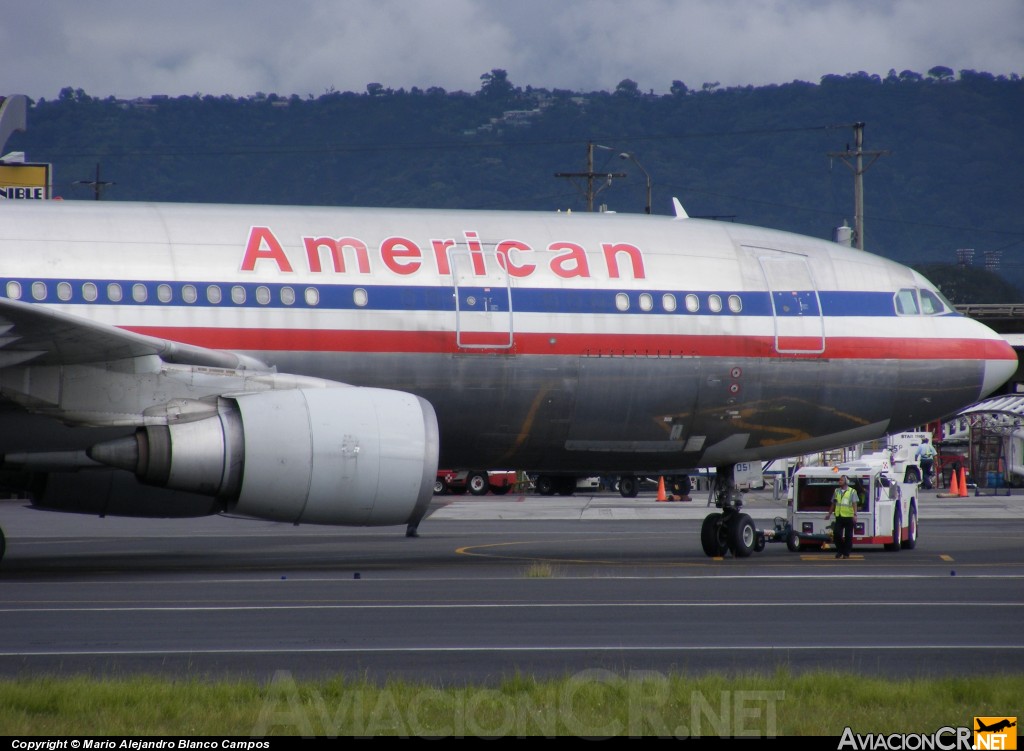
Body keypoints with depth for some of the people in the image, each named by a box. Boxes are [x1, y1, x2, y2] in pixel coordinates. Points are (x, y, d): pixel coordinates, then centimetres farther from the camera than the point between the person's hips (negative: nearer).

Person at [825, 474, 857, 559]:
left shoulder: (852, 491, 0)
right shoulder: (837, 491, 12)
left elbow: (854, 504, -6)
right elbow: (833, 504, 21)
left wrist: (855, 515, -16)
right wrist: (829, 513, 21)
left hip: (849, 517, -3)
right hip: (839, 517, 3)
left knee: (848, 536, 1)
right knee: (837, 534, -5)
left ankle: (846, 553, 9)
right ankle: (839, 551, 12)